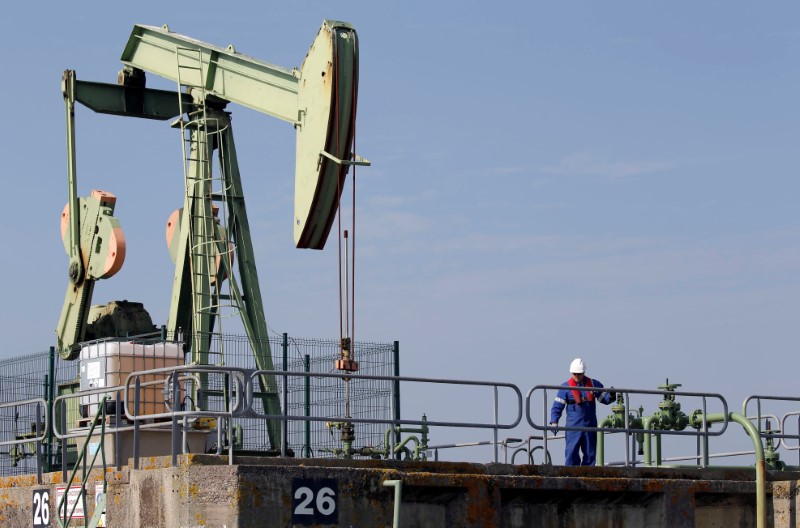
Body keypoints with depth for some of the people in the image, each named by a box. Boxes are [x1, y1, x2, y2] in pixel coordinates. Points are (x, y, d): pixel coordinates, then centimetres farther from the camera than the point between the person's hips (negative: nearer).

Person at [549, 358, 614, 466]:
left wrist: (610, 395, -11)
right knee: (572, 453, -9)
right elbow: (557, 406, -1)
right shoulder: (566, 387, -2)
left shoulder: (594, 384, 5)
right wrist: (554, 422, -12)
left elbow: (604, 398, 12)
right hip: (573, 426, -3)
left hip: (590, 425, 3)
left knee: (590, 454, 6)